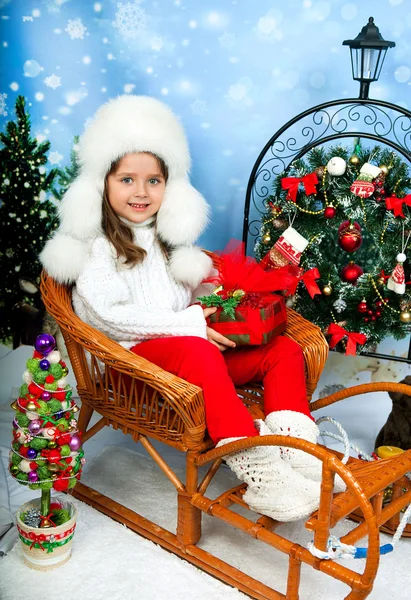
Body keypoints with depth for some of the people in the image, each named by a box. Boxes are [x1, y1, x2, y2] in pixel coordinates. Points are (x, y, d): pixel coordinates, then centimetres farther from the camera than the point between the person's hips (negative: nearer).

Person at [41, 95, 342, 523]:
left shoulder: (170, 238, 21)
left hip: (195, 346, 7)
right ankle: (258, 475, -42)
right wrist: (188, 324, -20)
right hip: (132, 358, -7)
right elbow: (109, 316, -14)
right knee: (196, 352, -39)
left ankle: (294, 452, -27)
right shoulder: (97, 245, 0)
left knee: (284, 349, -11)